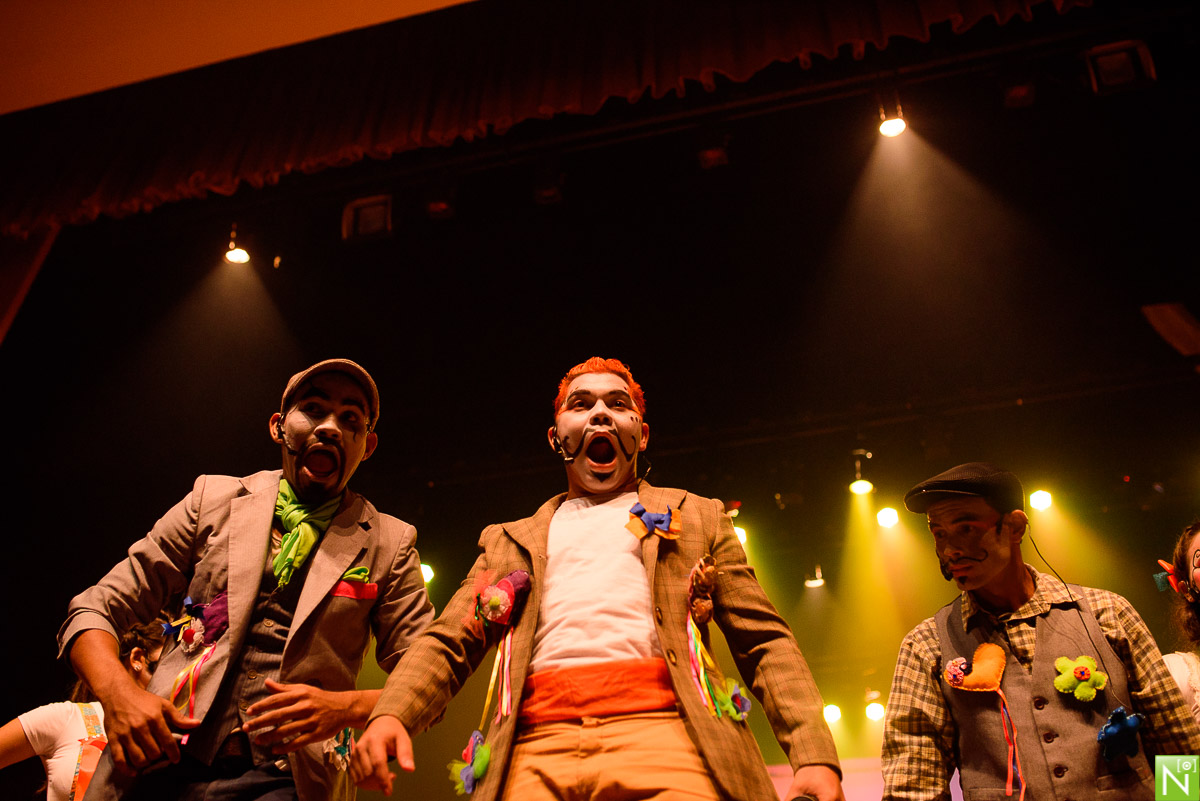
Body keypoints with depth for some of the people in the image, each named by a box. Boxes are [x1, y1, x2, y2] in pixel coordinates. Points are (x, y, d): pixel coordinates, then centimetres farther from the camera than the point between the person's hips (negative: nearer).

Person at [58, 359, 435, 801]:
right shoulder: (213, 499, 8)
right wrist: (119, 693, -12)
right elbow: (95, 610, 8)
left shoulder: (389, 544, 4)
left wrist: (347, 707, -14)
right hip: (166, 765, 2)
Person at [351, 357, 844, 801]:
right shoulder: (510, 540, 26)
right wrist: (389, 715, -7)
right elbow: (447, 645, 15)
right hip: (533, 753, 1)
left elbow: (765, 643, 13)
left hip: (663, 734, -1)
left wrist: (815, 756, -4)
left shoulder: (696, 518, 21)